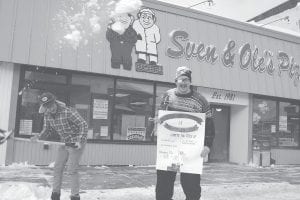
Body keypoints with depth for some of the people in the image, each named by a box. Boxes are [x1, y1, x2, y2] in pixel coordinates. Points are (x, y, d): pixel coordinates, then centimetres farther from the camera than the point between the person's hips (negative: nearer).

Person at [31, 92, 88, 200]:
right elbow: (47, 128, 12)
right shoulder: (47, 114, -3)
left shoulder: (69, 112, -25)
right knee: (57, 168, 6)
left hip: (76, 143, -7)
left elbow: (83, 125, -22)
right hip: (64, 144, 7)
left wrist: (80, 141, -31)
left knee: (72, 170, -7)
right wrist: (39, 135, -9)